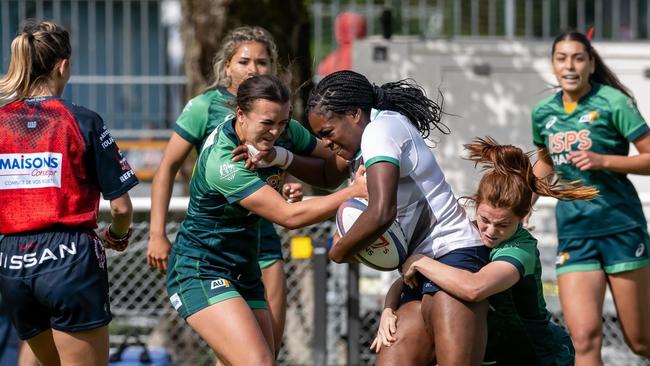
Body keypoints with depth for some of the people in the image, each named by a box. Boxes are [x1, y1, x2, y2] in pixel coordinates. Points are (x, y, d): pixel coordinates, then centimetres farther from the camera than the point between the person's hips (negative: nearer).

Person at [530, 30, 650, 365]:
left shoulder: (612, 102, -7)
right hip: (573, 233, 4)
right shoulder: (544, 112, 8)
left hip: (620, 227, -3)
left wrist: (603, 161, -20)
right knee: (585, 337, -13)